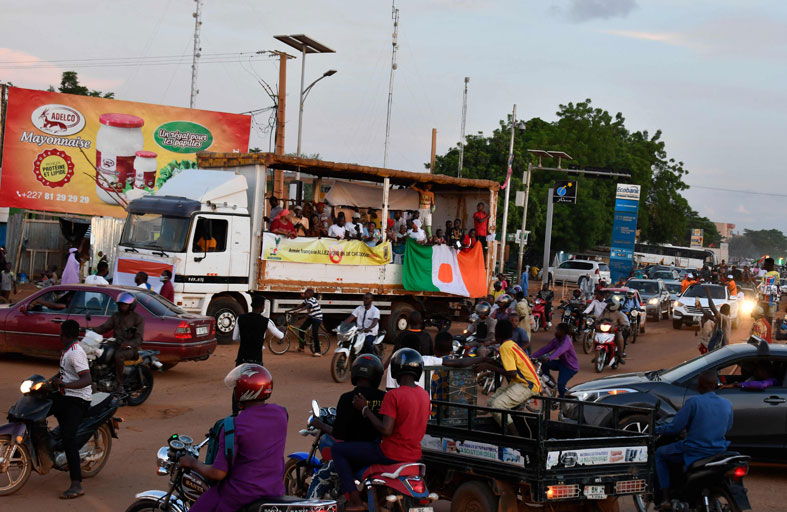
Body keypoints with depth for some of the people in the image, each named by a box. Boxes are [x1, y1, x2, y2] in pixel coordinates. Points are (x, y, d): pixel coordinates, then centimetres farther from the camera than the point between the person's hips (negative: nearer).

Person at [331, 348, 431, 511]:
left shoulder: (394, 395, -19)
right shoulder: (425, 395, 4)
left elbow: (386, 430, -25)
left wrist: (365, 409, -15)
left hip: (391, 453, -8)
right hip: (415, 455, 8)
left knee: (338, 451, 0)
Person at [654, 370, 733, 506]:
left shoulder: (694, 402, -16)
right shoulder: (727, 404, 0)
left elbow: (675, 428, -13)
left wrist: (657, 429, 5)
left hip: (695, 451, -6)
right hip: (719, 451, 6)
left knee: (660, 453, 18)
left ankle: (665, 498, 10)